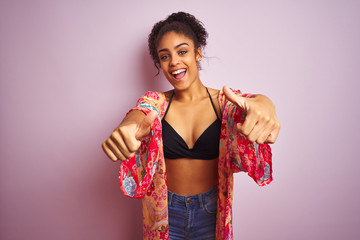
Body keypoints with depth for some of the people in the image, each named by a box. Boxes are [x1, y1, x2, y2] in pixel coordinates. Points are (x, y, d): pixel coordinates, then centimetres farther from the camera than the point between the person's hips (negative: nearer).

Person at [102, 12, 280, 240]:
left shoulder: (224, 102, -8)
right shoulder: (156, 103, -6)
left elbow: (247, 107, -28)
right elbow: (139, 114, -26)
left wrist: (264, 104, -53)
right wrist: (127, 127, -51)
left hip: (211, 212, 0)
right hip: (166, 212, 1)